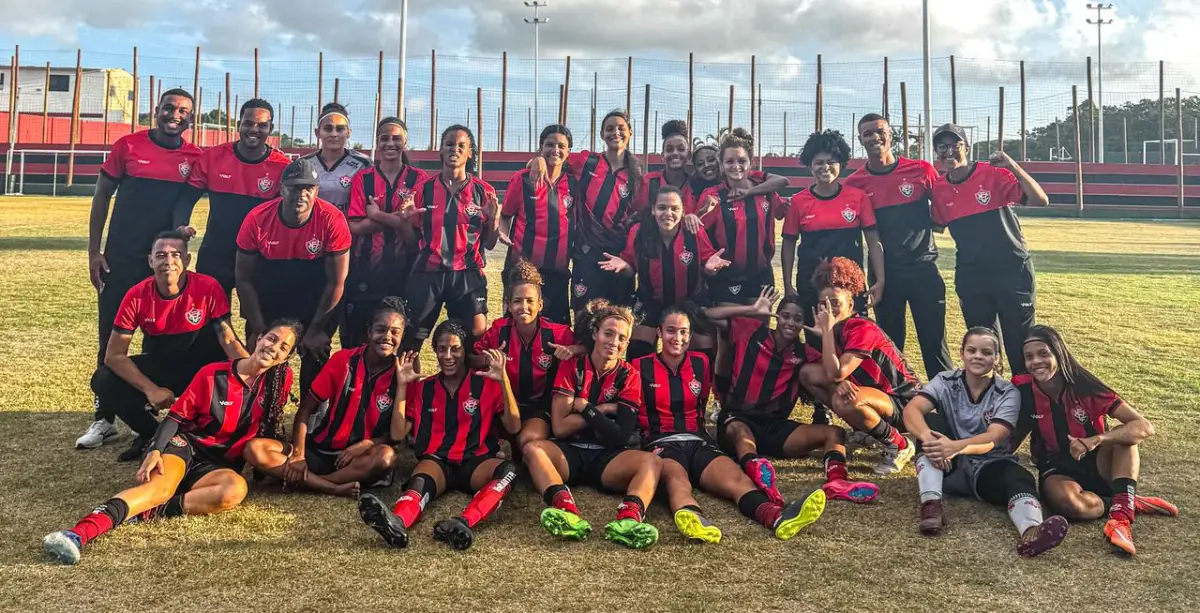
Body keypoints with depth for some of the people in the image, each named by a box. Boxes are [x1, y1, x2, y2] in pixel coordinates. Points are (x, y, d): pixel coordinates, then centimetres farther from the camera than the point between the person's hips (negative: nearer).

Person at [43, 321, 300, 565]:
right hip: (186, 444, -1)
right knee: (161, 483, -35)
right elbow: (177, 416, -2)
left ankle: (147, 511, -35)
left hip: (218, 465, 1)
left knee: (236, 488, -35)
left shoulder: (281, 379, 1)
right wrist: (155, 451, -17)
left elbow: (269, 427, 14)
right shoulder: (213, 374, -4)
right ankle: (81, 532, -50)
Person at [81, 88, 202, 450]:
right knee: (112, 340, 5)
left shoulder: (195, 158, 0)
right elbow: (102, 196, 2)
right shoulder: (128, 146, -2)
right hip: (120, 259, 0)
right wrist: (93, 251, -1)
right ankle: (104, 419, 15)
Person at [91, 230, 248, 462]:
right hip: (157, 367, 2)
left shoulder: (208, 288, -21)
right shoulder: (137, 296, -16)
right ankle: (152, 434, 1)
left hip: (200, 367, -1)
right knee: (103, 381, -21)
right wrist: (150, 389, -28)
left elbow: (228, 339, -21)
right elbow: (114, 355, -15)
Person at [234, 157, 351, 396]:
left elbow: (335, 281, -16)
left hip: (315, 297, -1)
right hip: (267, 295, 1)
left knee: (315, 353, -4)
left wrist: (316, 329, -12)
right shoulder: (257, 219, -20)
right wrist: (258, 329, -11)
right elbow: (244, 279, -10)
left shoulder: (332, 220, -24)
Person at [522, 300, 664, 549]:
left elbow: (621, 438, -6)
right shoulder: (572, 367, 3)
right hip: (569, 453, 0)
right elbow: (559, 427, -6)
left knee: (651, 462, -28)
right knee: (532, 449, -30)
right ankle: (567, 510, -56)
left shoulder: (629, 377, 3)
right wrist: (605, 409, -8)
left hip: (608, 459, 0)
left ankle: (629, 519, -58)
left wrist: (584, 407, -8)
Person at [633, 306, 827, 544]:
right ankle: (691, 518, -74)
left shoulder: (701, 363, 17)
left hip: (698, 442, 3)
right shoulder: (641, 367, 6)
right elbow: (633, 415, 9)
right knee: (676, 478, -40)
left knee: (735, 476, -30)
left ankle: (777, 516, -60)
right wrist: (648, 445, -5)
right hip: (662, 444, -3)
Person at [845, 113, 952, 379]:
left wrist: (930, 224, -6)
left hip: (923, 267, -1)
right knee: (889, 342, 11)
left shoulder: (921, 170, -3)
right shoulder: (854, 183, -2)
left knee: (934, 339, 4)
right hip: (885, 271, 1)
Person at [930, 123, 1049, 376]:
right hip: (970, 276, 4)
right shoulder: (938, 189, 1)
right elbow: (937, 225, 17)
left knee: (1020, 343, 2)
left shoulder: (994, 174, -11)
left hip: (1013, 271, -4)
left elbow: (1040, 201, -18)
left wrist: (1012, 166, -26)